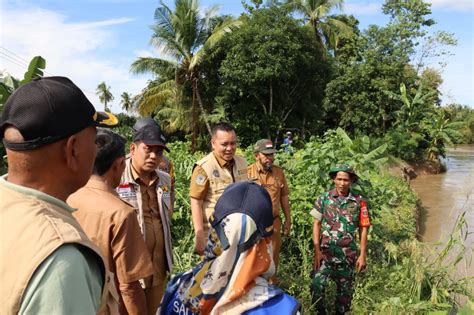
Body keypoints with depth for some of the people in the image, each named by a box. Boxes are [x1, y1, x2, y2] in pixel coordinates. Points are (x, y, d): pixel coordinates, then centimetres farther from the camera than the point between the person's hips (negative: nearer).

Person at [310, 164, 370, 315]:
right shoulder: (324, 198, -4)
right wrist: (316, 251, -8)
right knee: (317, 285, -11)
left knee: (345, 288, 14)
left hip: (348, 254, 1)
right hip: (326, 251, -1)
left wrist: (362, 255, -2)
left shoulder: (359, 202, -4)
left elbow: (363, 229, 1)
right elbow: (316, 224, -1)